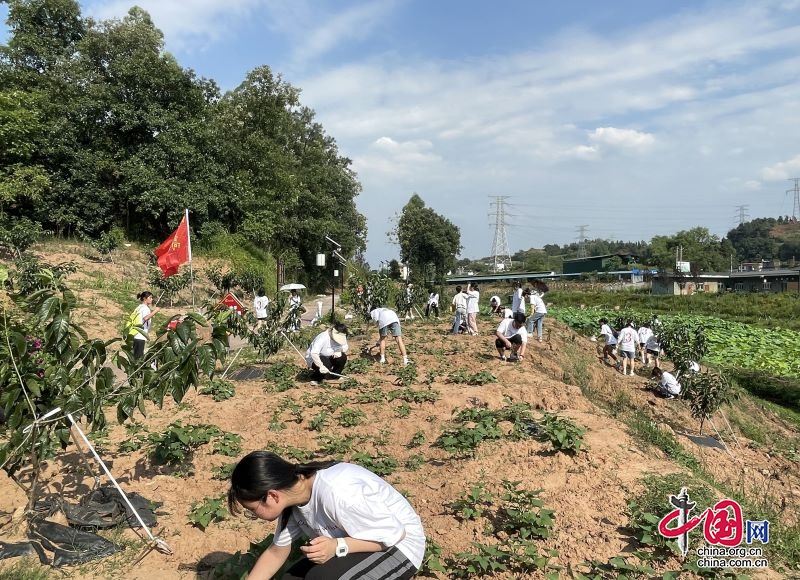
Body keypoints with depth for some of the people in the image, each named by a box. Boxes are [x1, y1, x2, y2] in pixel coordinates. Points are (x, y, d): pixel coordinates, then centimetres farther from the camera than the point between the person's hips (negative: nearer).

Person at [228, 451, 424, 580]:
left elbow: (395, 534, -25)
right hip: (350, 543, 8)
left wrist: (337, 547, -33)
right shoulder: (291, 492, -9)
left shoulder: (337, 494, -35)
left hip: (399, 546, -8)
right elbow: (277, 551, 6)